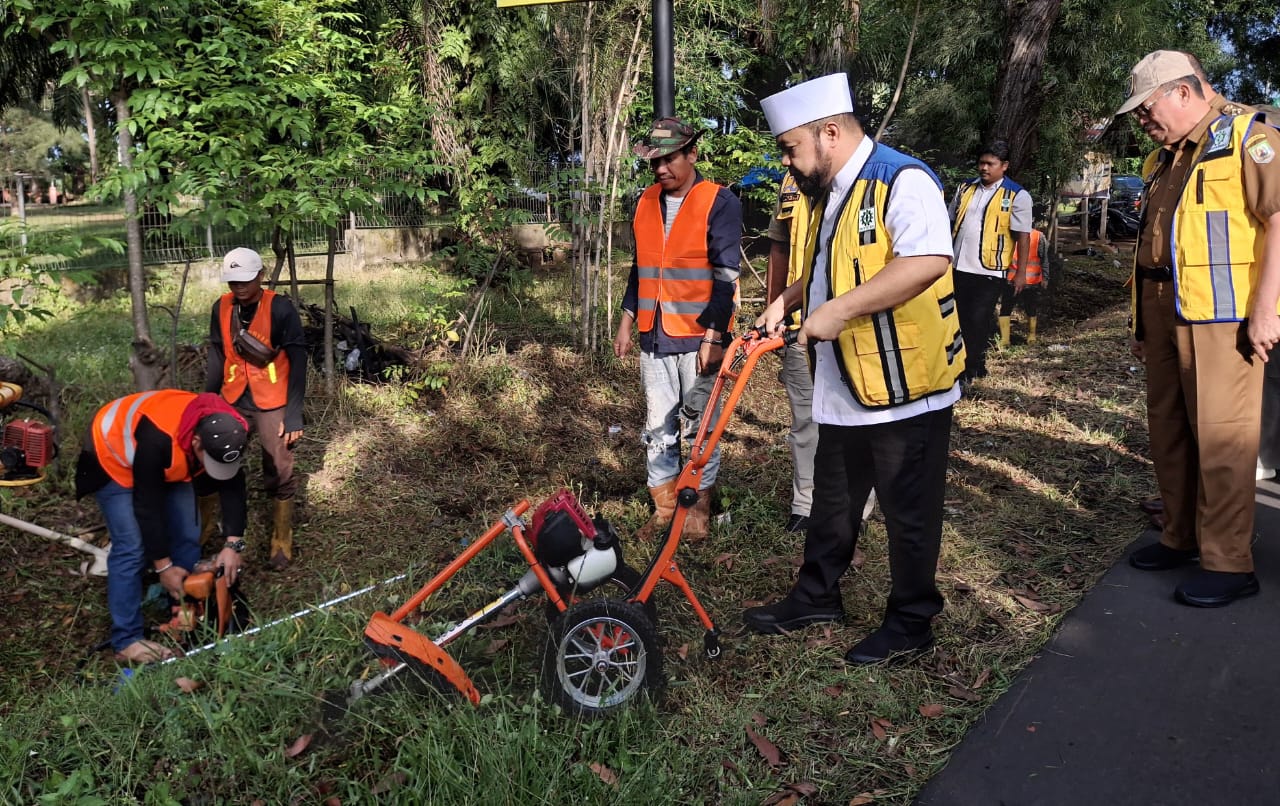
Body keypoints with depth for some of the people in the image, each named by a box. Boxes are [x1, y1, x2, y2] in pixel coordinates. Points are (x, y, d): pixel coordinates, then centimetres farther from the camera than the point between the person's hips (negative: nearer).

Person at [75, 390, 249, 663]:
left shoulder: (229, 433, -28)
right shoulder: (158, 438, -43)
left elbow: (233, 487, -18)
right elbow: (146, 504, -33)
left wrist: (233, 545, -27)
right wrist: (163, 566, -25)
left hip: (168, 463, 6)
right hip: (115, 457, -6)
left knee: (187, 536, 1)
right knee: (131, 547, -14)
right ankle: (126, 641, -8)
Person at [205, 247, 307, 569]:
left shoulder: (281, 308, -14)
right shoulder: (221, 308, 0)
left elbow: (297, 361, -12)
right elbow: (216, 357, 8)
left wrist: (294, 414, -15)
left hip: (272, 403, -4)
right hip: (232, 400, 4)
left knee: (279, 473, 4)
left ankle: (282, 540, 21)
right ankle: (201, 527, 30)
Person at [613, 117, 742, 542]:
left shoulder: (720, 203, -7)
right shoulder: (645, 203, 11)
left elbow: (725, 276, -11)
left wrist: (713, 337, -16)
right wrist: (627, 322, 16)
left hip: (699, 339, -5)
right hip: (654, 337, 5)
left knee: (698, 428, 5)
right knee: (658, 428, 10)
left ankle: (699, 509, 19)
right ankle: (663, 508, 21)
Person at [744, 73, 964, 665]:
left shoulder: (902, 182, -17)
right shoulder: (819, 194, 12)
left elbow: (928, 262, -32)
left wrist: (840, 309, -32)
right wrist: (787, 302, 6)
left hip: (904, 384, -9)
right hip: (841, 387, 9)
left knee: (909, 510, 7)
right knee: (832, 501, 20)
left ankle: (911, 623, 23)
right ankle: (816, 596, 36)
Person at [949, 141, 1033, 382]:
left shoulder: (1017, 196, -5)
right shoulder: (965, 189, 9)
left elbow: (1023, 236, -6)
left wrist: (1021, 272, -8)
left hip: (989, 272, -5)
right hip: (959, 268, 5)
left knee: (978, 321, -3)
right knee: (960, 319, 11)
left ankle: (969, 370, 8)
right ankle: (976, 366, 26)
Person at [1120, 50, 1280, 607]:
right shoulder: (1161, 162, 20)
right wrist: (1142, 321, 19)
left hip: (1221, 316, -8)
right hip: (1166, 316, 8)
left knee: (1220, 436, -7)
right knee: (1169, 429, 11)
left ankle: (1229, 564, 1)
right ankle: (1181, 537, 24)